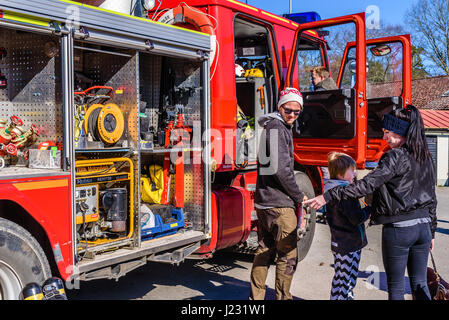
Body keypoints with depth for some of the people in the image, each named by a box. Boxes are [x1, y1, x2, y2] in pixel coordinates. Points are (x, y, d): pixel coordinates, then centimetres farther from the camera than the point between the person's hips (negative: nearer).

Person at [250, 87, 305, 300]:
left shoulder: (270, 127, 18)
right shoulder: (278, 128, -13)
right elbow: (281, 169, -20)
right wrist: (299, 197, -8)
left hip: (263, 201, 10)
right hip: (279, 203, -10)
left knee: (264, 251, 16)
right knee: (288, 254, 1)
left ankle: (256, 296, 24)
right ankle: (283, 297, 11)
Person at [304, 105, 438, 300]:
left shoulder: (395, 157, -14)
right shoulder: (426, 157, 9)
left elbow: (367, 185, -25)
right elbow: (432, 198, 14)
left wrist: (328, 196, -27)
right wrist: (431, 232, 23)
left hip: (398, 229, -7)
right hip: (423, 226, 7)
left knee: (396, 287, 8)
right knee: (420, 284, 17)